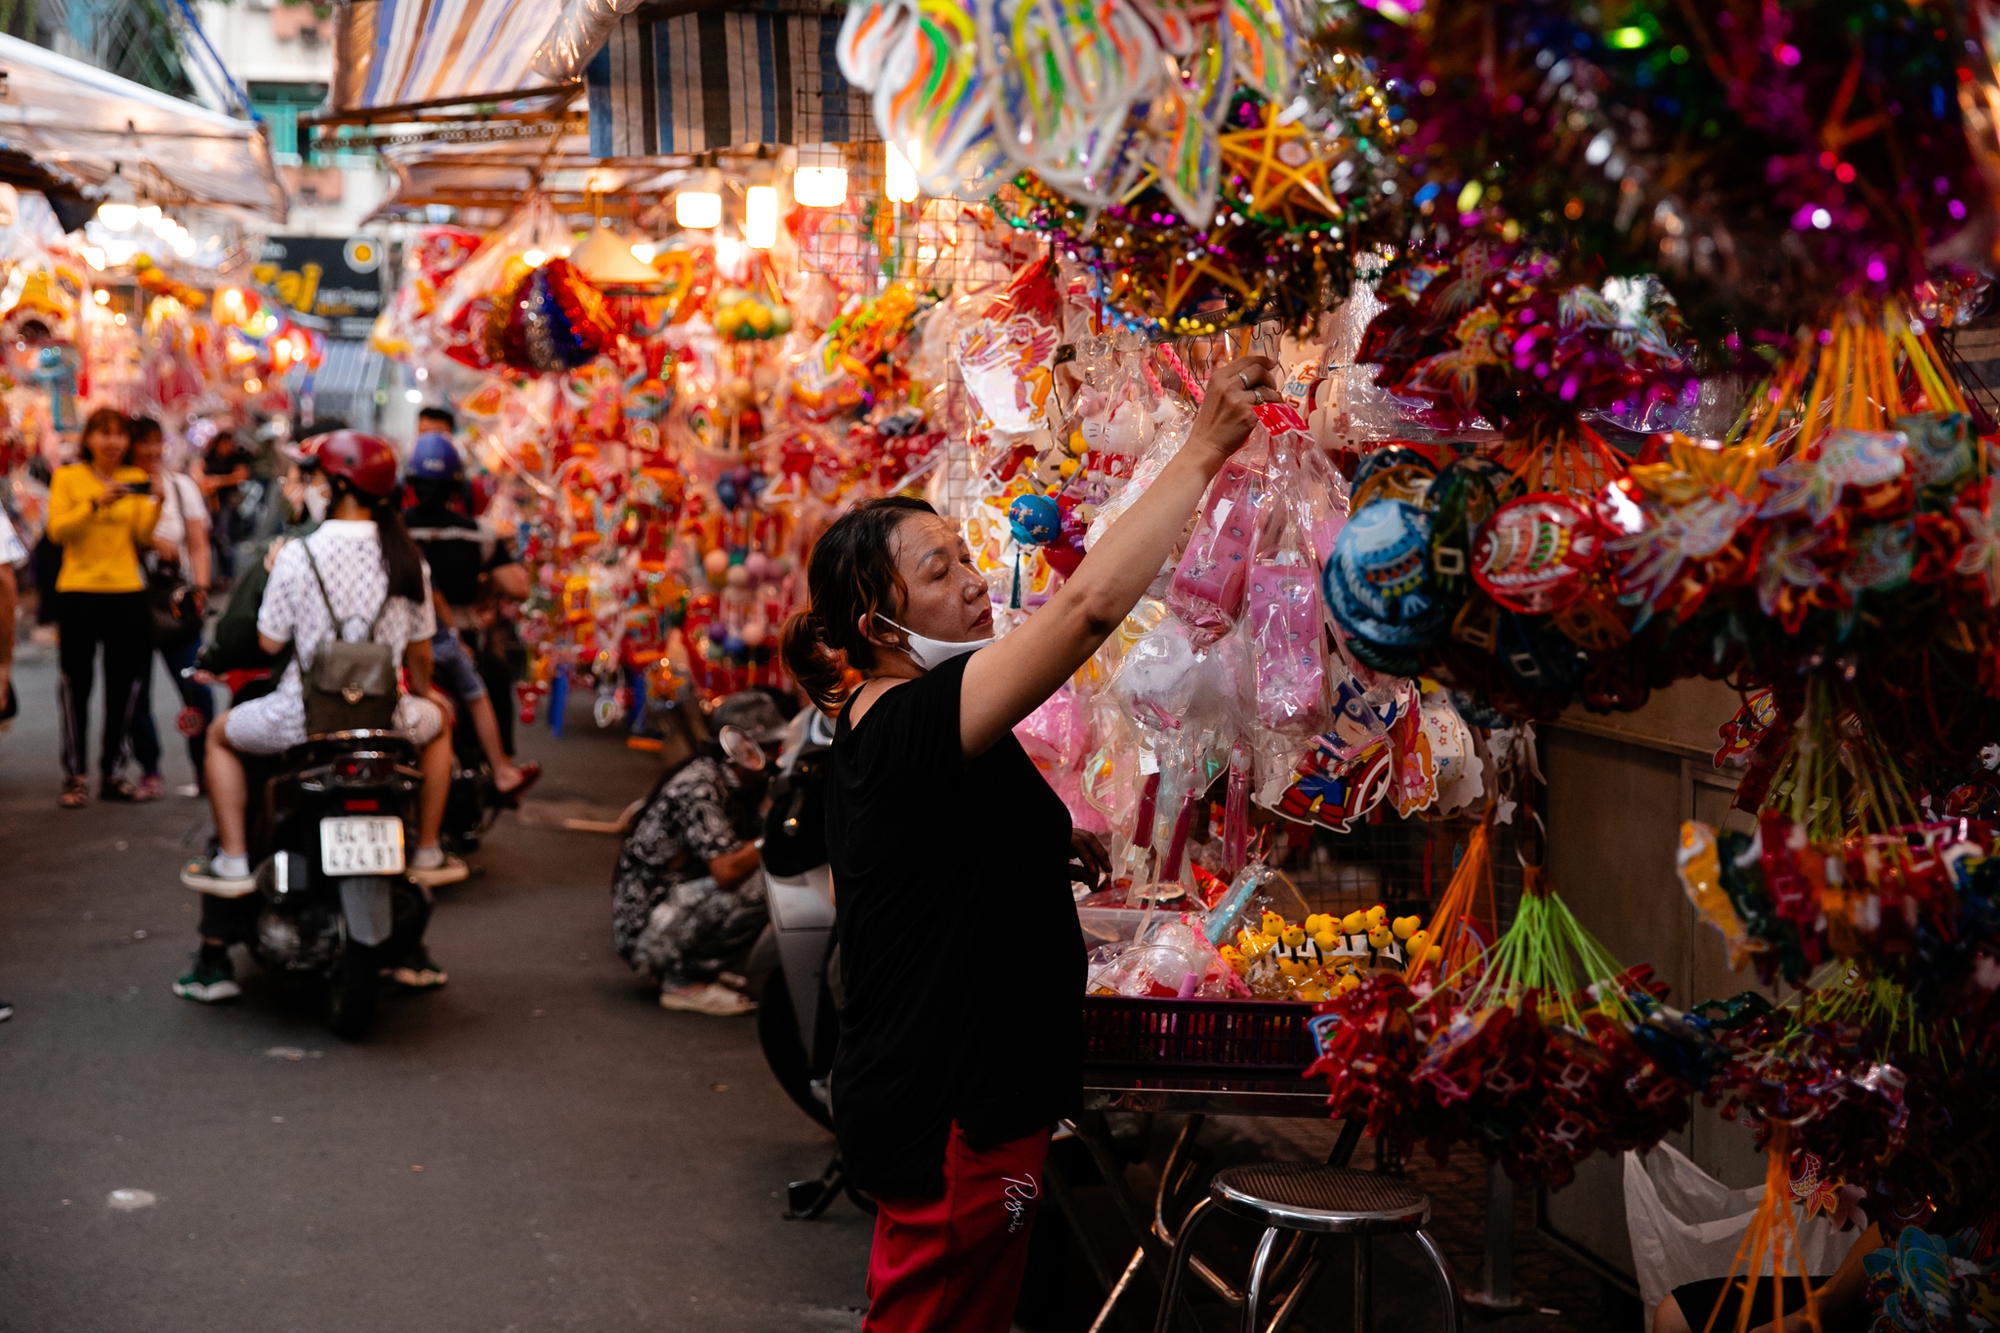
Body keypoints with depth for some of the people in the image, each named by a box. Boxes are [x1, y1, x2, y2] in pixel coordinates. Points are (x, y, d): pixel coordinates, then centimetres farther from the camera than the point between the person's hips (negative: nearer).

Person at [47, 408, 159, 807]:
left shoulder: (136, 480, 10)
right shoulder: (68, 477, 3)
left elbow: (143, 535, 0)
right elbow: (57, 530, -10)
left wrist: (157, 503, -16)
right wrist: (96, 504, -21)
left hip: (126, 590, 3)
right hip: (78, 590, -3)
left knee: (123, 683, 4)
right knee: (77, 681, -2)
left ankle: (112, 772, 13)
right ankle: (74, 776, 2)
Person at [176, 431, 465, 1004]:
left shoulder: (297, 554, -11)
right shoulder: (407, 558, 1)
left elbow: (269, 641, -6)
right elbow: (420, 649, 10)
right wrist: (424, 693, 31)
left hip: (302, 718, -2)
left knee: (221, 736, 26)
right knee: (437, 721, 34)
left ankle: (233, 862, 17)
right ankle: (427, 853, 30)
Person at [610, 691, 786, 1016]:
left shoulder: (740, 785, 9)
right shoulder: (699, 785, -20)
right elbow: (726, 871, -29)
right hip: (643, 926, -10)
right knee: (761, 883, -24)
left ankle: (693, 968, 10)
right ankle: (685, 980, -12)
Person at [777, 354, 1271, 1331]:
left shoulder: (870, 729, 7)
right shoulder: (914, 724, -24)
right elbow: (1091, 604, -34)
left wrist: (1041, 852, 10)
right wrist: (1203, 450, -28)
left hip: (906, 1094, 10)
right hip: (953, 1116, -10)